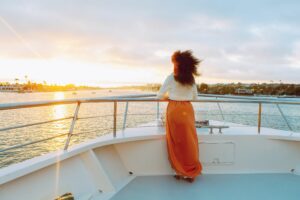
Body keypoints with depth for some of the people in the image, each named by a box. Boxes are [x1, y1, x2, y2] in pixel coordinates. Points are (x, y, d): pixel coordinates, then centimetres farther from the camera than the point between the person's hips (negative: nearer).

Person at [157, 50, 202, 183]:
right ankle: (191, 172, 16)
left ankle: (180, 171, 16)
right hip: (187, 110, 3)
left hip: (174, 110, -3)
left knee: (175, 142, 7)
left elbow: (160, 96, 0)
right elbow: (195, 97, 15)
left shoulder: (171, 78, -5)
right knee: (189, 142, 8)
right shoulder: (191, 79, 5)